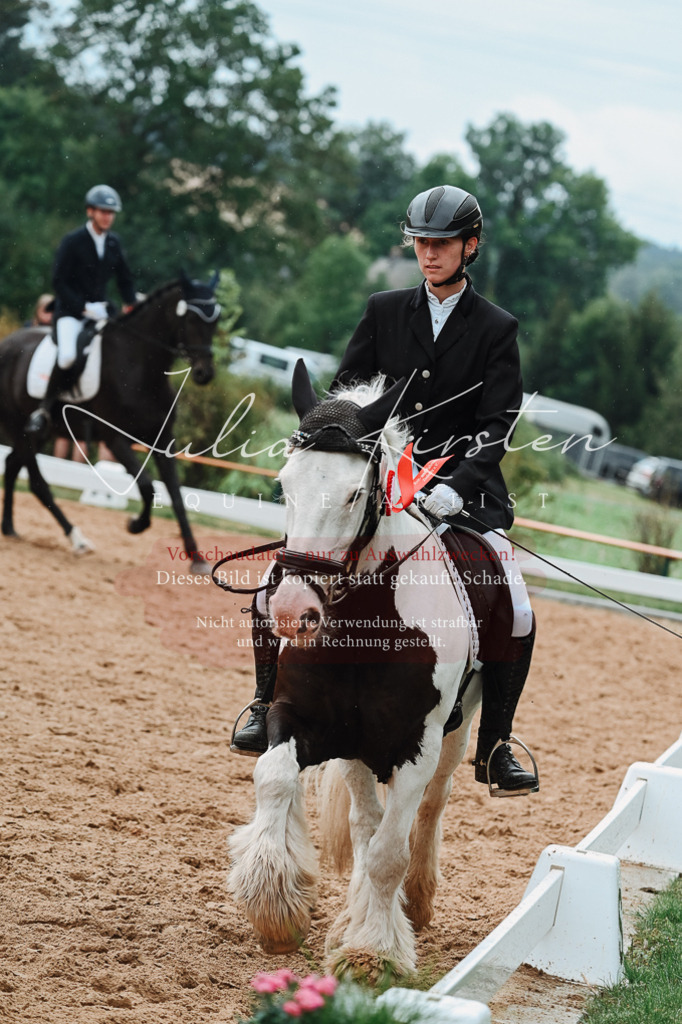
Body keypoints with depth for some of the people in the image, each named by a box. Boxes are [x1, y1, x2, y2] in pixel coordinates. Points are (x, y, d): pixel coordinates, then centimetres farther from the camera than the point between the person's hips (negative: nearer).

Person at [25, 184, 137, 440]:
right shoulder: (72, 241, -9)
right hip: (70, 311, -6)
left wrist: (130, 305, 0)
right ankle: (44, 409, -16)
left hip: (99, 311, 6)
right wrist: (83, 308, -19)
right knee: (67, 355, -30)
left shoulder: (113, 242, 7)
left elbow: (125, 280, 17)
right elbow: (58, 282, -12)